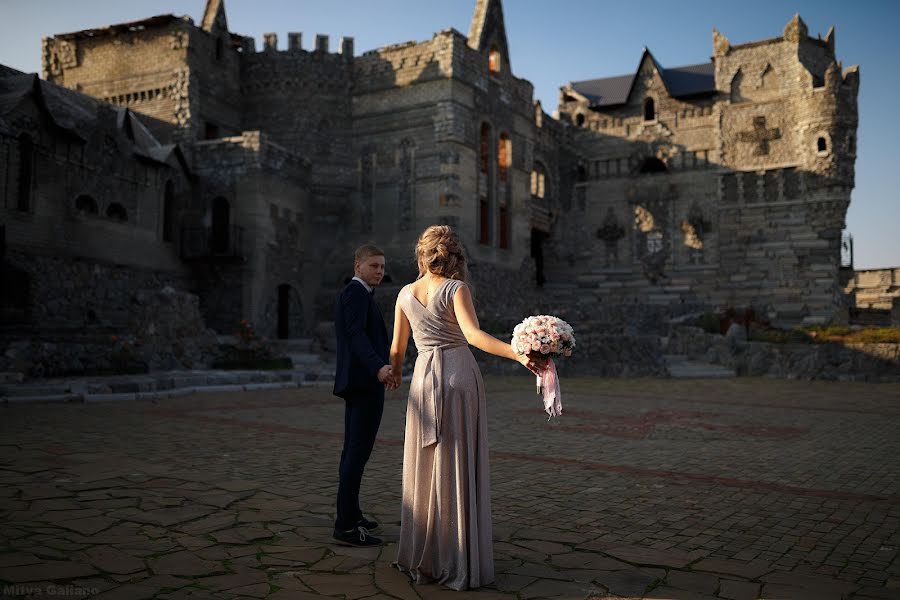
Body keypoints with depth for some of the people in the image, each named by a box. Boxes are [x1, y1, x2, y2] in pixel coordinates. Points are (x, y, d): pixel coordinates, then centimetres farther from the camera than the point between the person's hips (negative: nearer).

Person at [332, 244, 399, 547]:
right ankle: (347, 524, -10)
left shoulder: (351, 293, 19)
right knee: (359, 451, -11)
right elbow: (357, 334, -27)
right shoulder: (356, 292, -11)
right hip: (366, 383, -11)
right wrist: (379, 367, -42)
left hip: (356, 383, 11)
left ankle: (349, 514, 23)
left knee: (353, 450, 14)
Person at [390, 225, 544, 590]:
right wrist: (519, 354, -26)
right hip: (460, 376, -4)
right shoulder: (456, 289, -6)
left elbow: (397, 348, 16)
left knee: (425, 470, 12)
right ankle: (460, 564, 7)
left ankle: (422, 559, 20)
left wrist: (394, 373, 36)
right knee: (461, 472, 2)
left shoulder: (406, 294, 8)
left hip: (424, 379, 4)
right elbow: (474, 335, -21)